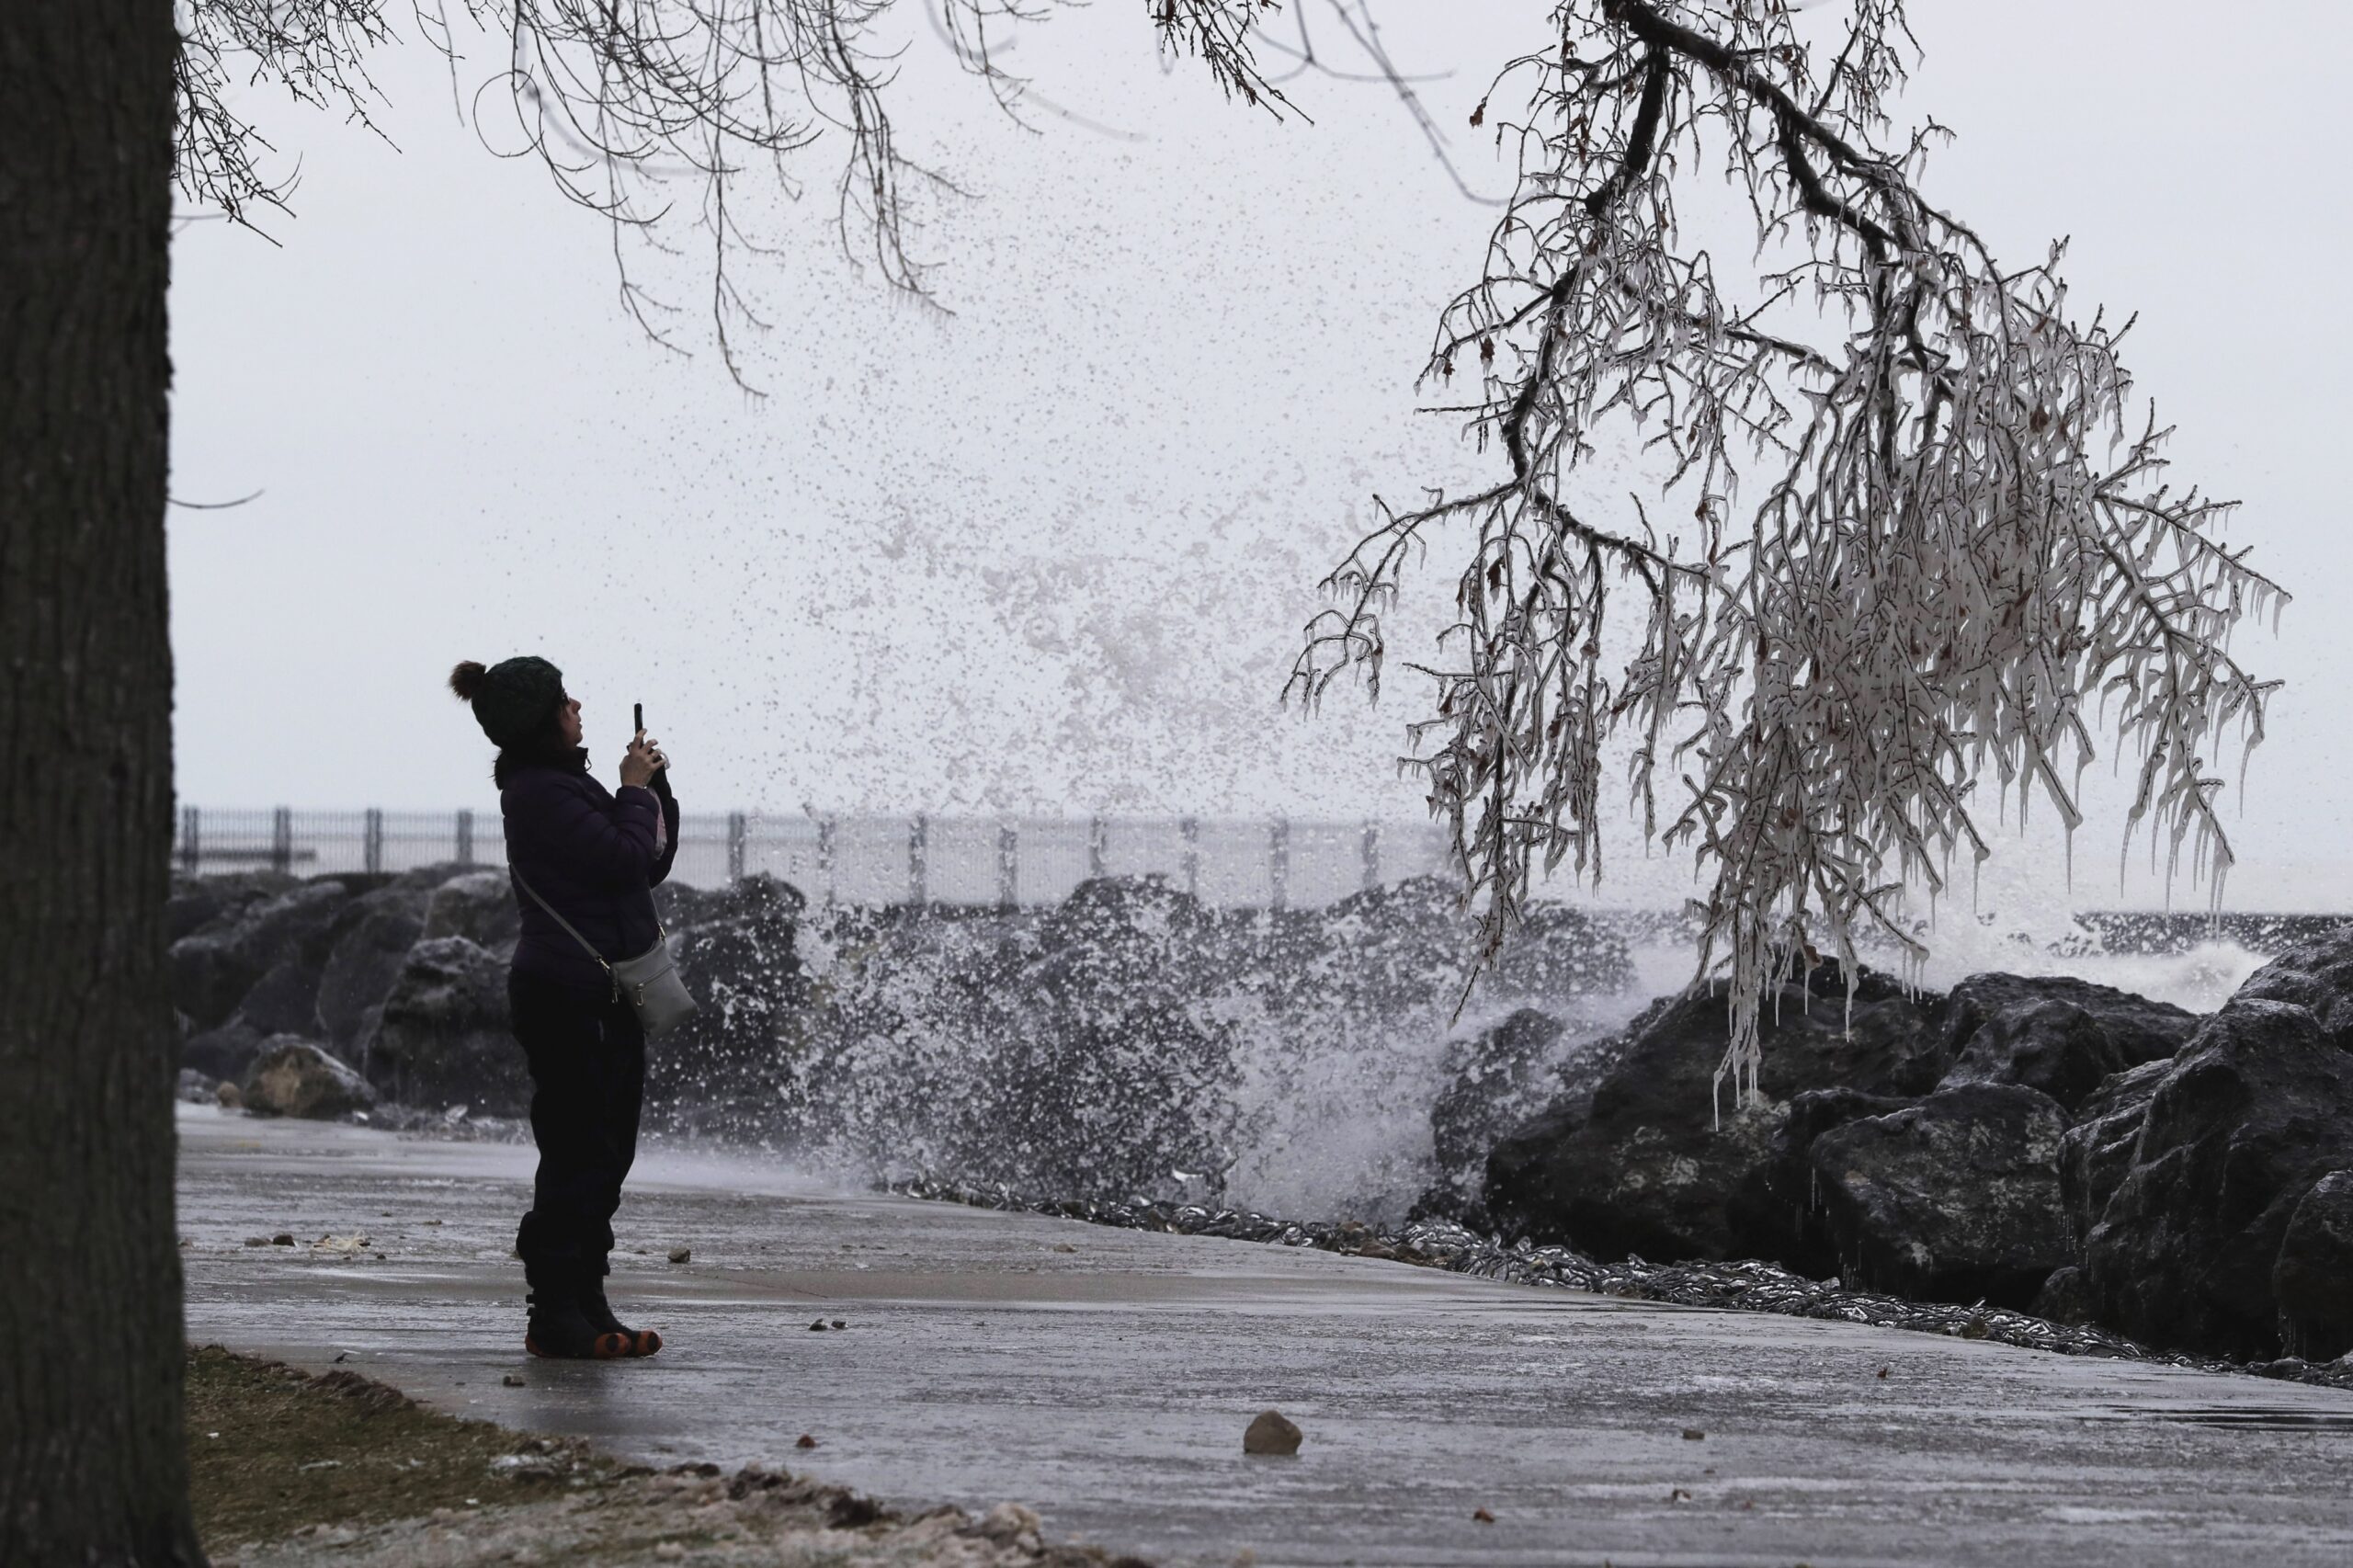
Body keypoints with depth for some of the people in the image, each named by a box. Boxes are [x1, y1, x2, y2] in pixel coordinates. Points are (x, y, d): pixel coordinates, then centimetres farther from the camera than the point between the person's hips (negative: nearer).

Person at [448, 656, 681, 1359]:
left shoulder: (562, 784, 20)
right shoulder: (539, 792, -13)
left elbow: (651, 866, 21)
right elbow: (624, 859, -20)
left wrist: (655, 788, 10)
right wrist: (635, 793, -4)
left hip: (603, 993, 10)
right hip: (567, 991, -10)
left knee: (604, 1153, 10)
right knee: (578, 1151, -9)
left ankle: (587, 1306, 15)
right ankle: (555, 1316, -6)